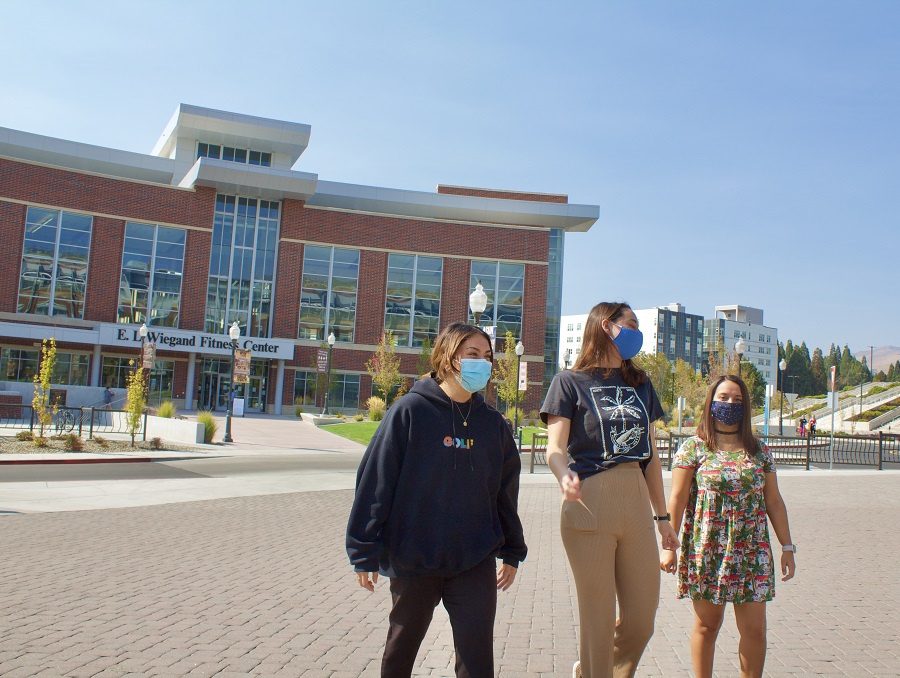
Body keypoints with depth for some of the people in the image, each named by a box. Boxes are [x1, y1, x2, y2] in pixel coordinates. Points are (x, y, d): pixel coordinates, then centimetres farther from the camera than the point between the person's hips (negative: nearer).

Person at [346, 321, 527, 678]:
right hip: (413, 558, -2)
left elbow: (505, 491, 12)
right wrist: (365, 551, -9)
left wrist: (512, 551, 16)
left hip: (476, 559, 2)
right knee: (402, 647, 18)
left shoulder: (492, 422, 3)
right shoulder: (410, 411, -10)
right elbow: (375, 480, -10)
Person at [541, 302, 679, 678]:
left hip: (636, 504, 5)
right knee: (598, 619, 2)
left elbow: (651, 454, 18)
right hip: (590, 505, -5)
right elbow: (556, 447, -8)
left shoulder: (640, 384, 17)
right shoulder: (570, 381, 1)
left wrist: (662, 516, 17)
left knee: (642, 619, 8)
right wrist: (565, 477, -30)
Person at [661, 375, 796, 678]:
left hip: (752, 552, 3)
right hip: (706, 549, -3)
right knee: (707, 625, 8)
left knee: (755, 629, 3)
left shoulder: (759, 451, 9)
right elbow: (677, 499, -5)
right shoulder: (693, 448, -2)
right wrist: (669, 545, -9)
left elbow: (774, 501, 11)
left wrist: (787, 547, 8)